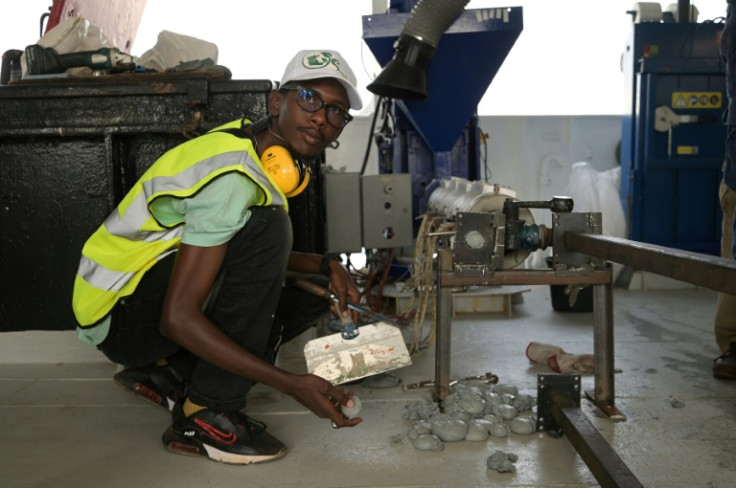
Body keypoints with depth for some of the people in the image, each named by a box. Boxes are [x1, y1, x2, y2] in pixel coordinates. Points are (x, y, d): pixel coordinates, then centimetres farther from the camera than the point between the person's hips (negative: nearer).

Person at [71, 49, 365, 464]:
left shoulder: (261, 147, 2)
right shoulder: (235, 179, -27)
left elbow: (259, 257, 15)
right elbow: (177, 318, -31)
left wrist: (326, 266, -3)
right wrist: (293, 384, -31)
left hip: (159, 280, 9)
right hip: (118, 311, -9)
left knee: (313, 294, 4)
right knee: (267, 226, -28)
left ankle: (168, 373, 7)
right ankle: (205, 416, -20)